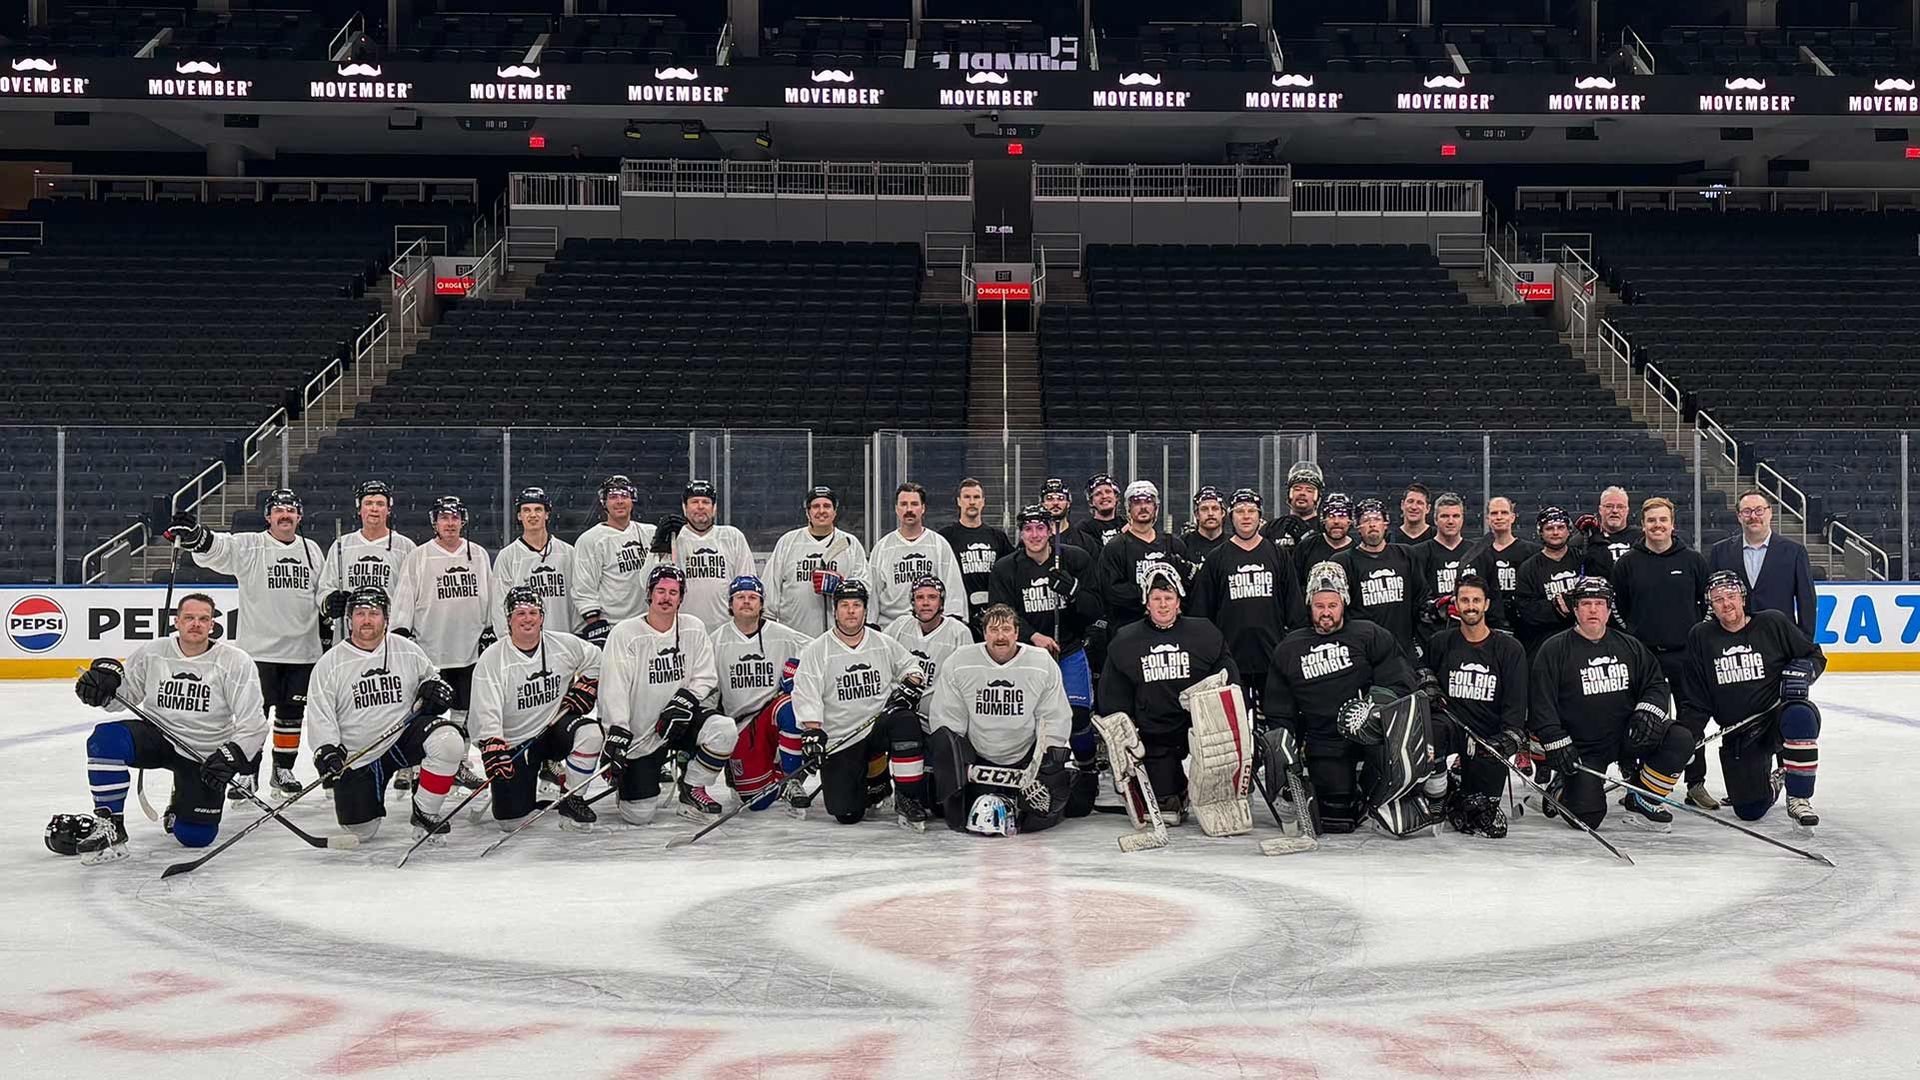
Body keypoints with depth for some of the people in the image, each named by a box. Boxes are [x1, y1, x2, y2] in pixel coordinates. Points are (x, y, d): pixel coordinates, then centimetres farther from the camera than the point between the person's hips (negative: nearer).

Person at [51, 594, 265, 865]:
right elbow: (123, 696, 5)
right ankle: (109, 827, -16)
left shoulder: (235, 662, -12)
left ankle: (180, 804, 30)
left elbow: (253, 723, -13)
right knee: (106, 738, -30)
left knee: (195, 836, -8)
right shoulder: (152, 653, -4)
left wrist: (233, 754, -27)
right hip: (157, 735, 2)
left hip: (204, 755, -2)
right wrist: (106, 676, -17)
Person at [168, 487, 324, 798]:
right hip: (258, 649, -3)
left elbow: (324, 594, 19)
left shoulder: (312, 551, 11)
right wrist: (193, 533, -41)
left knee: (292, 714, 9)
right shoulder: (248, 546, -3)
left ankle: (283, 770, 22)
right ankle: (247, 775, 8)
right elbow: (215, 548, -21)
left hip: (302, 649, 3)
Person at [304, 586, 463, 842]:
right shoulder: (330, 664, -3)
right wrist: (326, 749, -21)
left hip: (404, 734, 1)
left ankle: (424, 813, -12)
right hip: (356, 756, -1)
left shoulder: (408, 651, 2)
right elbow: (320, 716, -5)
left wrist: (435, 687, -7)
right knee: (361, 831, -3)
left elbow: (431, 677, 17)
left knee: (449, 741, -31)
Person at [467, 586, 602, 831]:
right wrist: (494, 753, -32)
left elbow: (595, 661, 16)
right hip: (513, 743, -2)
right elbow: (486, 716, -20)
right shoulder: (491, 660, -15)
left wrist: (584, 688, 1)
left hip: (553, 728, 2)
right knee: (510, 820, -7)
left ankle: (571, 801, -10)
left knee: (589, 732, -30)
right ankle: (528, 783, 29)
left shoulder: (565, 645, -5)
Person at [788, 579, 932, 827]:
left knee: (905, 721, -34)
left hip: (879, 726, 2)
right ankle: (872, 783, 23)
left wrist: (909, 686, -4)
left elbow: (910, 666, 18)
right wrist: (812, 734, -21)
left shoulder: (884, 644, 6)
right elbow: (806, 698, -9)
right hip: (838, 742, -2)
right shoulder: (816, 650, -3)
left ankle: (910, 800, -22)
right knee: (846, 813, -13)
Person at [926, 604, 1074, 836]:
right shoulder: (959, 662, -7)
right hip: (977, 759, 0)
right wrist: (962, 764, -10)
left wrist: (1045, 766, -8)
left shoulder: (1042, 663, -5)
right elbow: (946, 718, -2)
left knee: (1043, 814, -16)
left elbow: (1055, 719, -1)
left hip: (1025, 759, 0)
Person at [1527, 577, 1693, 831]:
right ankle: (1562, 788, 19)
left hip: (1628, 737, 4)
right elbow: (1541, 702, -7)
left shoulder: (1630, 646, 9)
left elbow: (1656, 683, 11)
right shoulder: (1554, 650, -4)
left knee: (1681, 740, -20)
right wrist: (1556, 743, -16)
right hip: (1581, 748, -4)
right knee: (1587, 817, -18)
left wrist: (1648, 710, -10)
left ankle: (1642, 800, -2)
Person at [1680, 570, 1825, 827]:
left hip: (1778, 714, -2)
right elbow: (1696, 701, 6)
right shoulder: (1700, 637, 3)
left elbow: (1815, 655, 6)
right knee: (1749, 810, -6)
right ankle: (1771, 783, 32)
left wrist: (1800, 671, -15)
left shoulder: (1772, 624, -3)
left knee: (1801, 715, -39)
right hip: (1737, 734, 2)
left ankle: (1798, 798, -22)